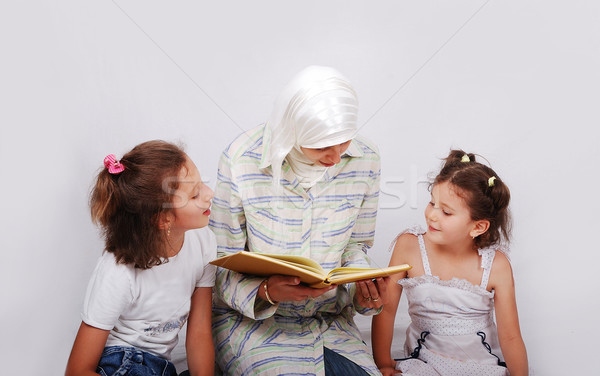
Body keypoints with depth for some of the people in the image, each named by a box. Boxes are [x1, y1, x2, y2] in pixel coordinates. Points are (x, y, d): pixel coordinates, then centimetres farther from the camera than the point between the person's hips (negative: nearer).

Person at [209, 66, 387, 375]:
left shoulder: (364, 160, -6)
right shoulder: (241, 160, -17)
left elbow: (356, 244, 7)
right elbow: (223, 259, -10)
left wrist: (364, 283, -14)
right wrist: (265, 291, -29)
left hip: (331, 320, 3)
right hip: (250, 315, -3)